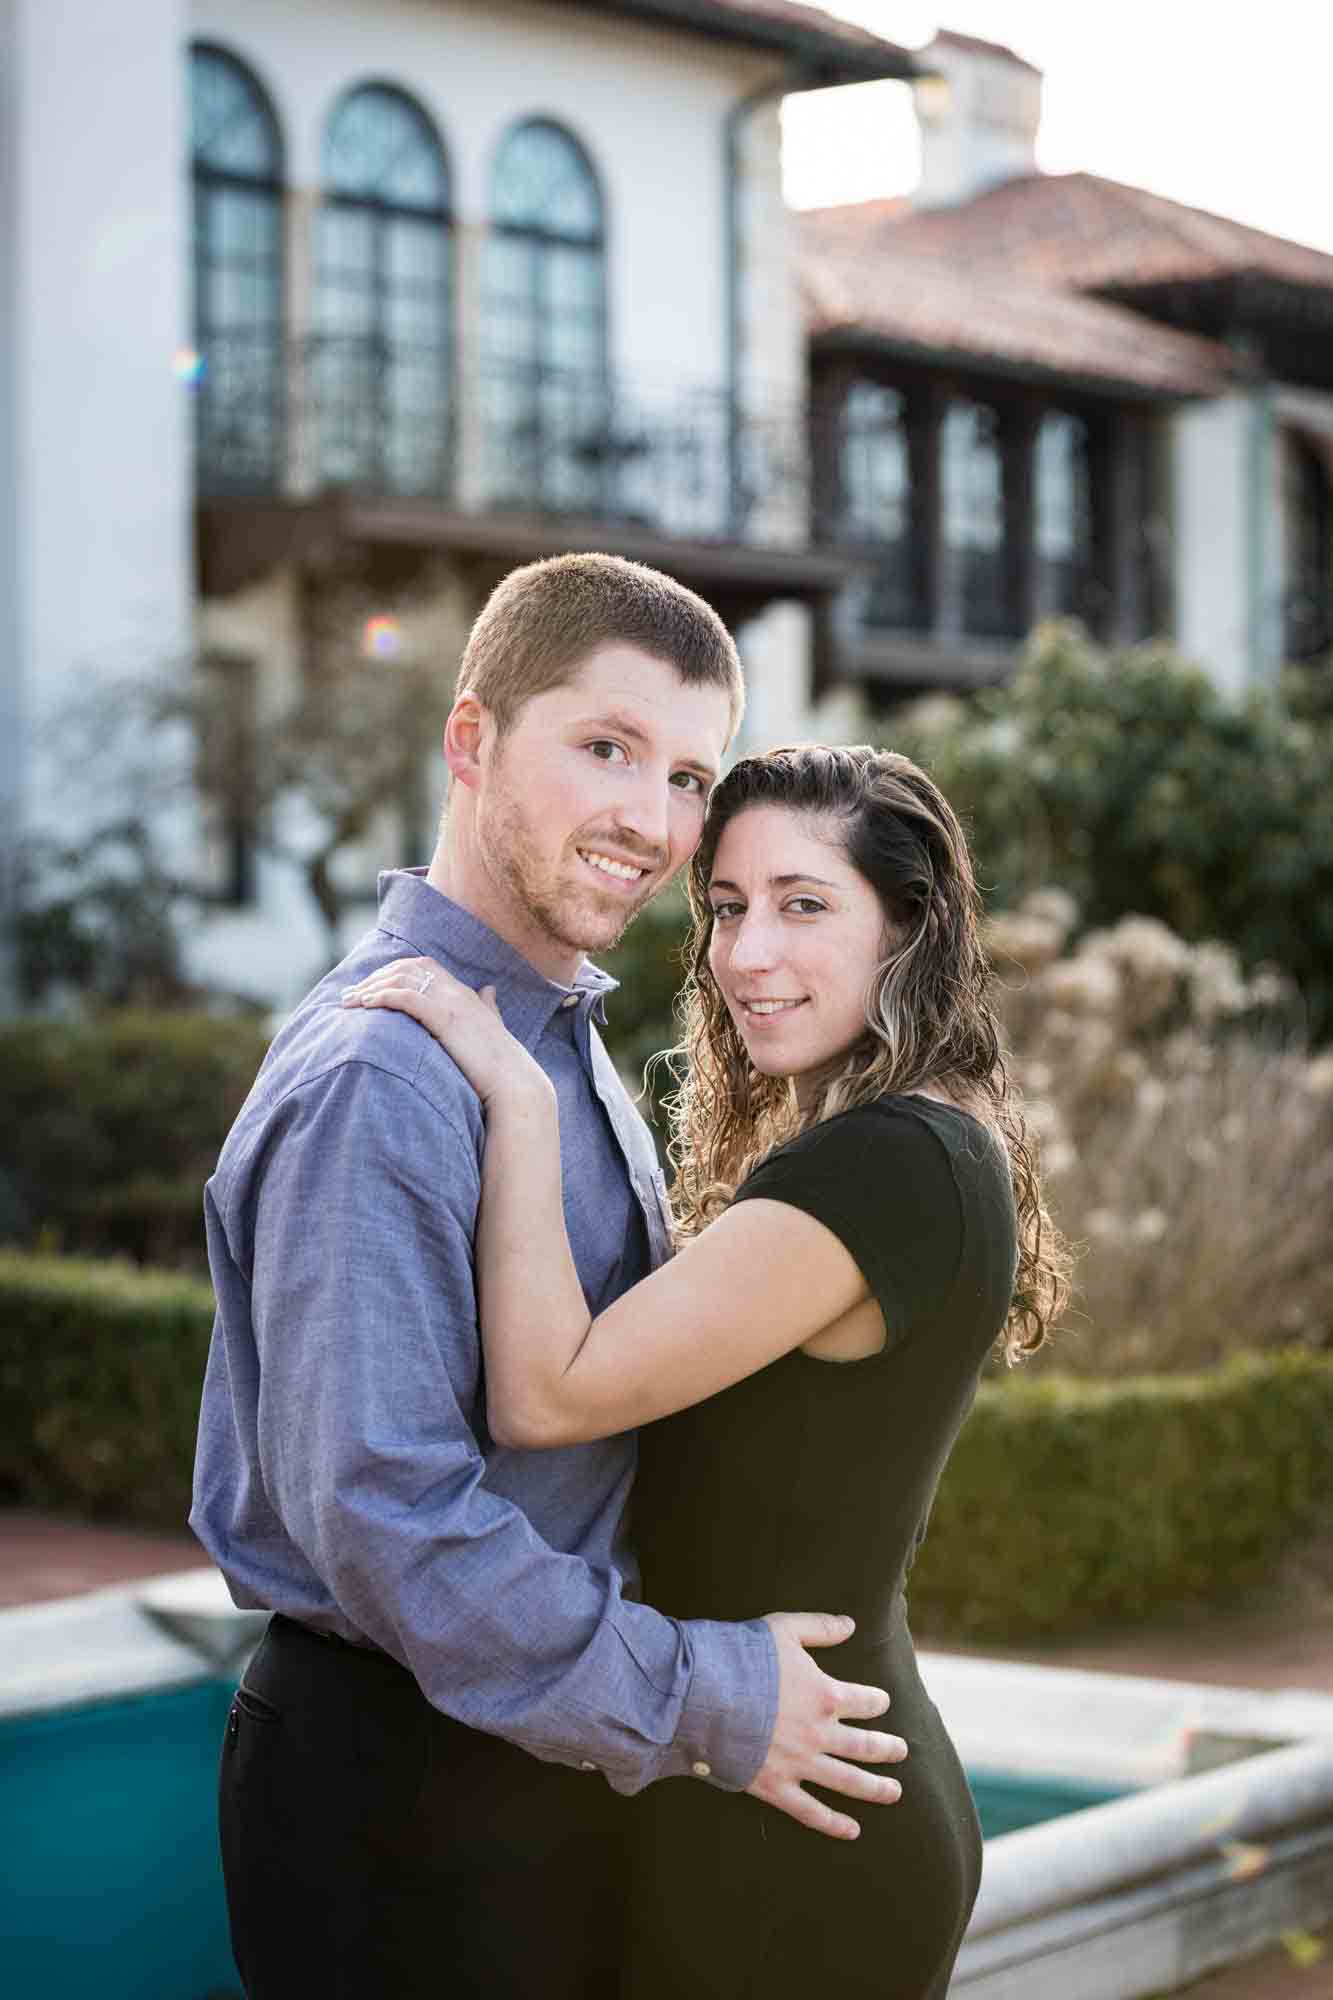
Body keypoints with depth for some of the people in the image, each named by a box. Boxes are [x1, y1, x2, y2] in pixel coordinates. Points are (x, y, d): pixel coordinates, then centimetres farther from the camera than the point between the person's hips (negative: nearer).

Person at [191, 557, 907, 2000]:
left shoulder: (568, 1044, 10)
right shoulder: (379, 1081, -22)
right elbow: (383, 1511, -28)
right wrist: (704, 1706, -20)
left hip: (553, 1757, 9)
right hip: (396, 1787, -9)